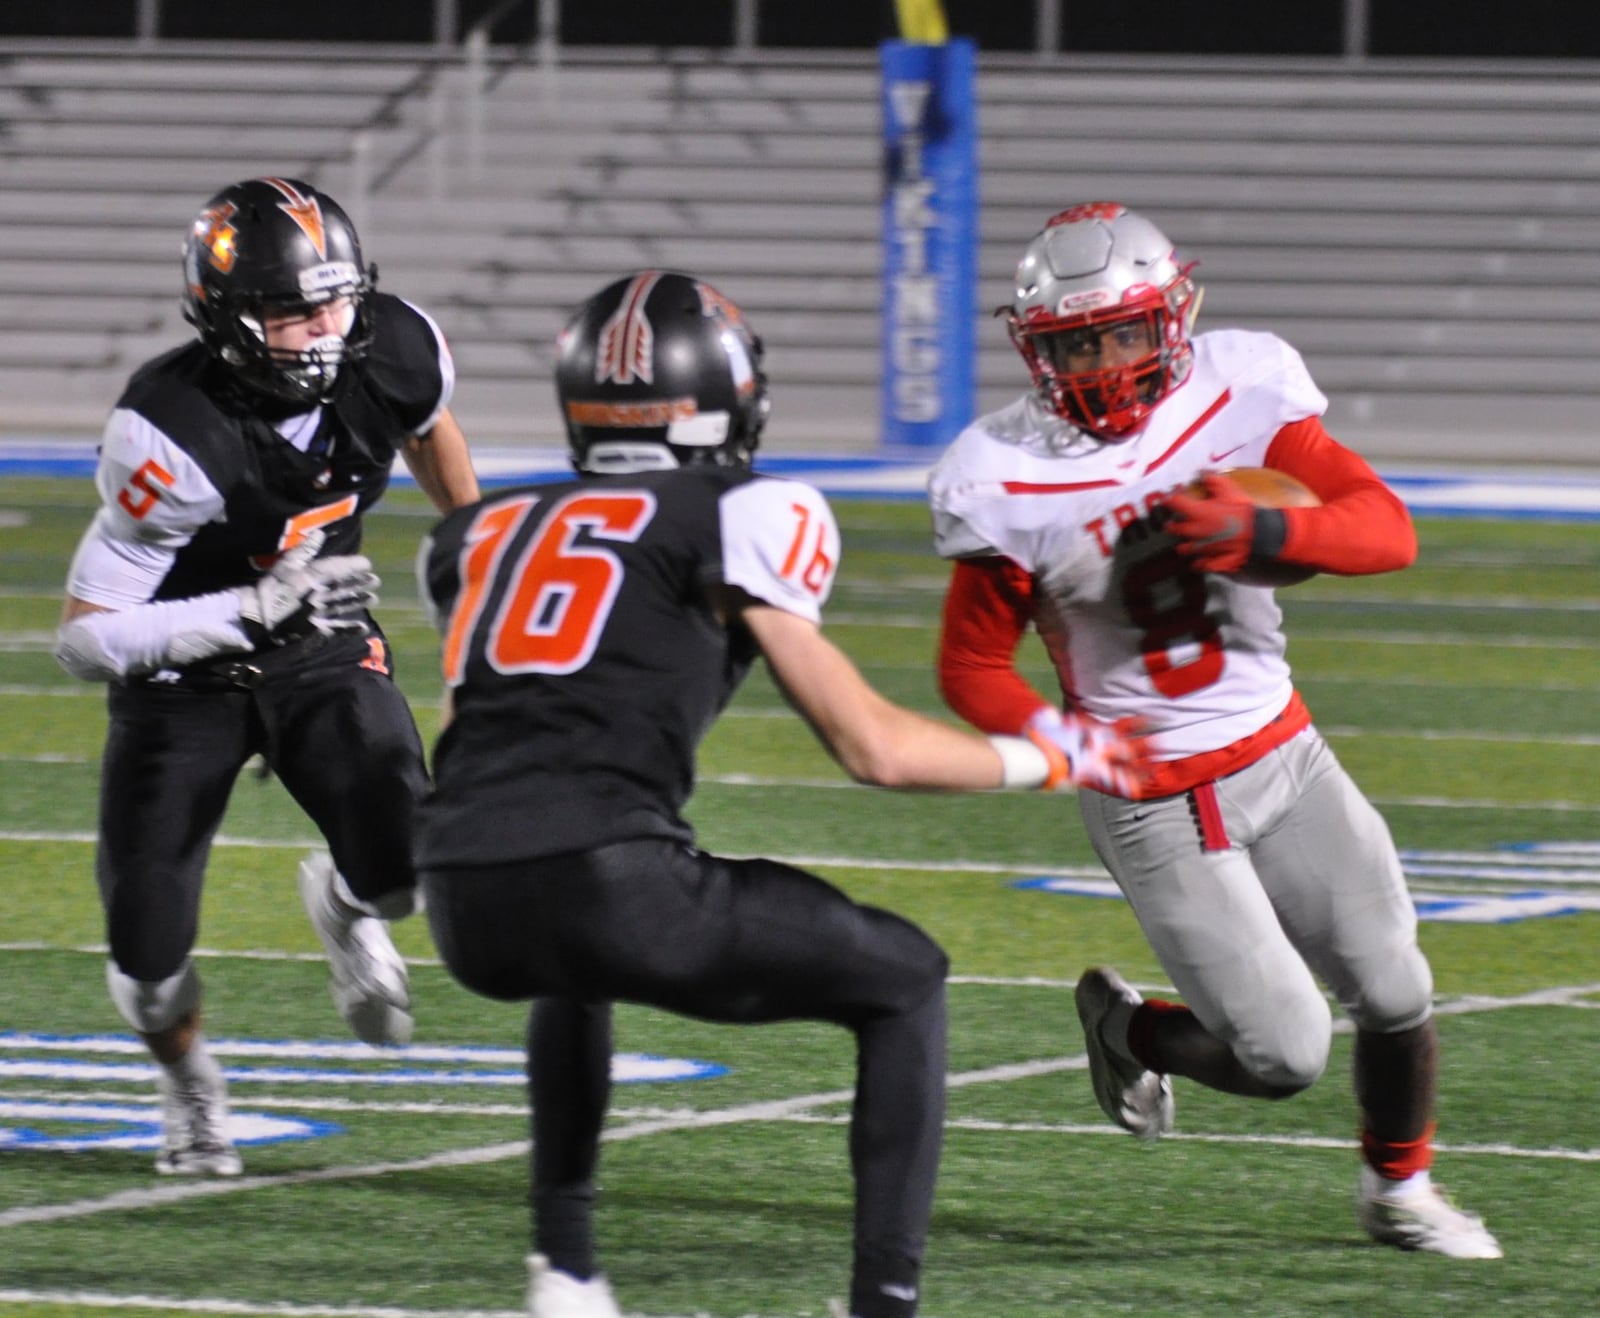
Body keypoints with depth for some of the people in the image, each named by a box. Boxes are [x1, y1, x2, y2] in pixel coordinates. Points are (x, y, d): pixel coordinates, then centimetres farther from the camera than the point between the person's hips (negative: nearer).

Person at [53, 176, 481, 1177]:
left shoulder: (396, 352, -18)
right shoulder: (173, 438, -32)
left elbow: (432, 436, 10)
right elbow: (85, 636, -29)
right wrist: (253, 610, -36)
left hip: (325, 651, 3)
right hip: (184, 666, -3)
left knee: (406, 862, -22)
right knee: (150, 960, -7)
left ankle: (344, 906, 18)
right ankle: (192, 1088, 30)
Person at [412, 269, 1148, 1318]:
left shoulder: (485, 534, 22)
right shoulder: (738, 519, 9)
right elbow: (873, 748, 8)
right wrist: (1047, 758, 23)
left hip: (466, 908, 5)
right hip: (605, 877, -5)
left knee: (577, 972, 42)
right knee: (904, 983, 16)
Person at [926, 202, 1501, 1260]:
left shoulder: (1237, 396, -10)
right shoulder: (1012, 485, -17)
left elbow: (1388, 528, -13)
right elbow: (972, 668, -7)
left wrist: (1259, 533, -32)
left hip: (1285, 755, 4)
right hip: (1159, 804, -4)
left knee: (1395, 994, 9)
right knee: (1284, 1056, -5)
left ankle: (1400, 1188, 37)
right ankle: (1126, 1027, 27)